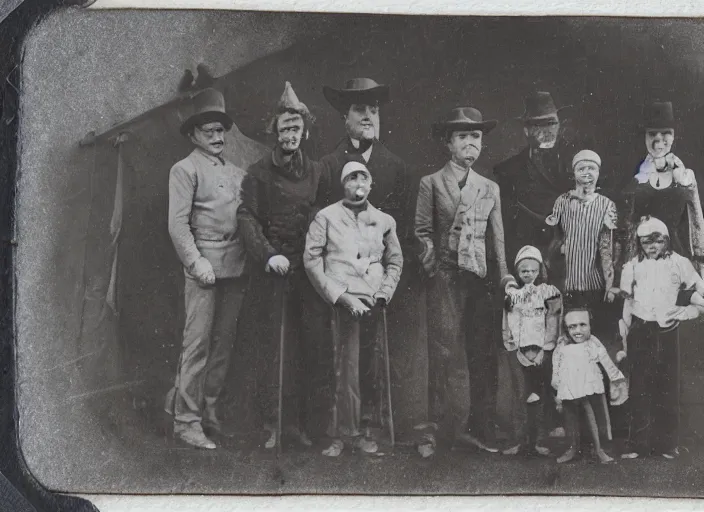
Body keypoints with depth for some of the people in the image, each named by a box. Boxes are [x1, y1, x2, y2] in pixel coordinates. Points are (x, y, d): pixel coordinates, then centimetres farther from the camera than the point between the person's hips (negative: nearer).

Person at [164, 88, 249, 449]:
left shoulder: (236, 173, 20)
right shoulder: (185, 170, 2)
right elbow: (177, 224, -6)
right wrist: (196, 262, -15)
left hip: (236, 267, 6)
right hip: (205, 267, -6)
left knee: (224, 342, 8)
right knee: (198, 343, -6)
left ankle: (206, 408, 19)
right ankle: (186, 420, 0)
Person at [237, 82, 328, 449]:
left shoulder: (316, 173, 15)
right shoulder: (259, 173, 5)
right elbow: (247, 218, -3)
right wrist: (268, 255, -16)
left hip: (308, 269, 3)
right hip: (274, 269, -3)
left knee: (305, 343, 1)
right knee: (274, 345, -6)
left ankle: (298, 421, 9)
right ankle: (273, 423, 0)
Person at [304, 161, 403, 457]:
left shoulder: (384, 221, 15)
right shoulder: (326, 217, 5)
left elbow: (395, 262, 20)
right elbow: (311, 260, -1)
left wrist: (382, 294, 4)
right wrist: (342, 296, -9)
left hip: (374, 304, 3)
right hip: (343, 302, -3)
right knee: (348, 367, -9)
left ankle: (341, 432, 12)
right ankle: (349, 432, 1)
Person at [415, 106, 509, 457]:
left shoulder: (490, 188, 16)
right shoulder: (431, 183, 7)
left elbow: (498, 237, 13)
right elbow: (423, 231, 6)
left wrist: (504, 277, 4)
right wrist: (431, 265, -5)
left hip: (481, 280, 3)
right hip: (446, 279, -3)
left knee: (482, 356, 1)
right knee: (446, 354, -6)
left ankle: (477, 428, 7)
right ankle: (440, 429, -1)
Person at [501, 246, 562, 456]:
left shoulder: (549, 293, 4)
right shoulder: (512, 294, 10)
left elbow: (552, 325, -2)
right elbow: (507, 325, 7)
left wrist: (543, 351, -9)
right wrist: (519, 351, -3)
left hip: (542, 352, -1)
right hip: (519, 352, 1)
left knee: (540, 397, -2)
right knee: (521, 397, -5)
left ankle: (537, 441, 3)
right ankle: (519, 441, -3)